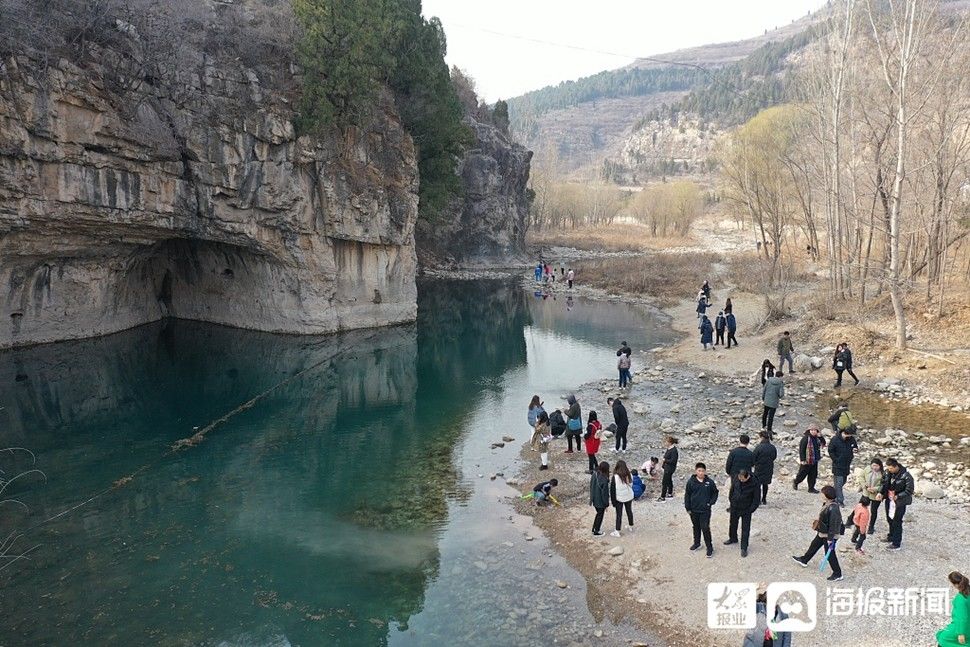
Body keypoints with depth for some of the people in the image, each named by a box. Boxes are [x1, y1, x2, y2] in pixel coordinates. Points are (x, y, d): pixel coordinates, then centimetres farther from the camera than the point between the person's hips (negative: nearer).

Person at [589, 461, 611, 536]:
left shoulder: (594, 475, -7)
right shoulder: (604, 479, -29)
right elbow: (604, 493, -22)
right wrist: (606, 504, -9)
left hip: (594, 500, 7)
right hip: (600, 501, -7)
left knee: (598, 513, 27)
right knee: (600, 515, 14)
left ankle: (594, 529, 38)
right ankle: (596, 532, 28)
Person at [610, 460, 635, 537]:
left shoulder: (615, 477, -21)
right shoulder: (630, 475, -9)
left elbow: (612, 490, -15)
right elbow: (631, 485, 4)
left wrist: (613, 501, -5)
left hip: (619, 498, -4)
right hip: (629, 497, 4)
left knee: (619, 514, 5)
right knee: (629, 511, 22)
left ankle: (617, 532, 10)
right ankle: (631, 527, 39)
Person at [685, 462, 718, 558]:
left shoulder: (710, 482, -8)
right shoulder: (691, 481, -8)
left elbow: (715, 493, 5)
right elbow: (687, 495, -1)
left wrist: (711, 502, -6)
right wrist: (688, 508, -1)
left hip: (705, 510, -2)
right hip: (694, 510, 2)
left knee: (705, 528, -4)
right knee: (696, 527, 18)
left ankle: (709, 547, 8)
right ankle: (697, 543, 35)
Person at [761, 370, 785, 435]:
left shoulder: (768, 380, -4)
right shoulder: (781, 383, -12)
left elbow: (764, 390, -1)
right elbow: (781, 394, -16)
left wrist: (762, 399, 10)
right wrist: (780, 397, 8)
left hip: (766, 401, 3)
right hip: (774, 402, -3)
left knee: (765, 414, 22)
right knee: (771, 417, 3)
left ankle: (763, 427, 38)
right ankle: (768, 430, 5)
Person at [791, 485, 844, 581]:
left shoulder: (833, 509, -34)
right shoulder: (826, 504, -6)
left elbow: (833, 525, -28)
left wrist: (830, 538, -22)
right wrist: (818, 522, 17)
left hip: (829, 535, -10)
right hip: (822, 532, 10)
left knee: (830, 554, 7)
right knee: (814, 545, 27)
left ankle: (837, 575, 25)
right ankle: (804, 560, 49)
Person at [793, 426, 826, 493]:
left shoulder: (817, 438, 5)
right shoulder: (805, 438, -16)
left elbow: (823, 443, 11)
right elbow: (801, 449, -16)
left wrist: (820, 437, -7)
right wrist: (802, 459, -19)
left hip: (814, 460, 7)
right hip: (806, 461, -6)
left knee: (813, 475, 10)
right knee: (802, 474, 6)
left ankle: (811, 488, 20)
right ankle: (795, 482, 29)